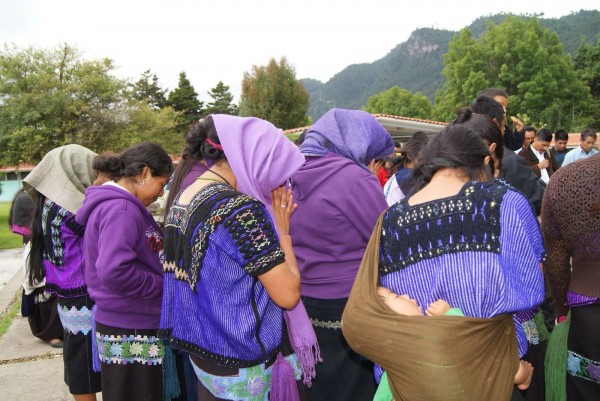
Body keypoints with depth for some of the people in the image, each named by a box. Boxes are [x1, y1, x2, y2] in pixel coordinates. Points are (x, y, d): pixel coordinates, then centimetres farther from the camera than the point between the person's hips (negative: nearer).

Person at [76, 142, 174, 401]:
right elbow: (113, 271, -32)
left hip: (133, 326, 10)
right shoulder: (121, 210, -22)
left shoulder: (112, 203, 10)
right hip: (130, 333, -10)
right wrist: (162, 286, -20)